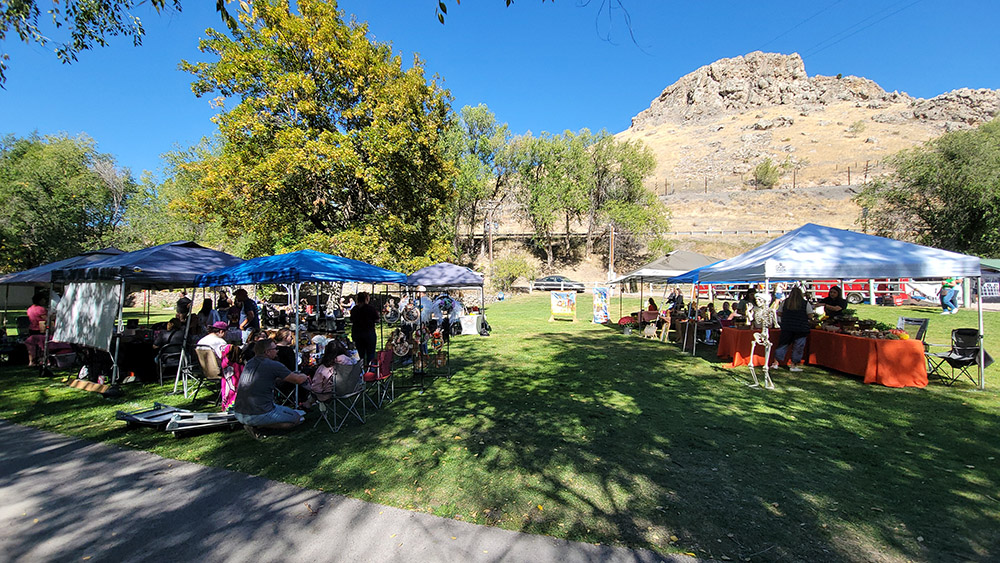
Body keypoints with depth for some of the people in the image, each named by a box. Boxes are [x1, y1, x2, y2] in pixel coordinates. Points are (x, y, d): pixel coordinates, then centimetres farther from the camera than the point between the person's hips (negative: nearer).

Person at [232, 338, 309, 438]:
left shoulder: (250, 363, 11)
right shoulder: (273, 365, -12)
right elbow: (299, 379, -5)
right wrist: (304, 376, 16)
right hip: (259, 415, -8)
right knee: (299, 417, 4)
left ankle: (252, 424, 10)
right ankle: (258, 425, -5)